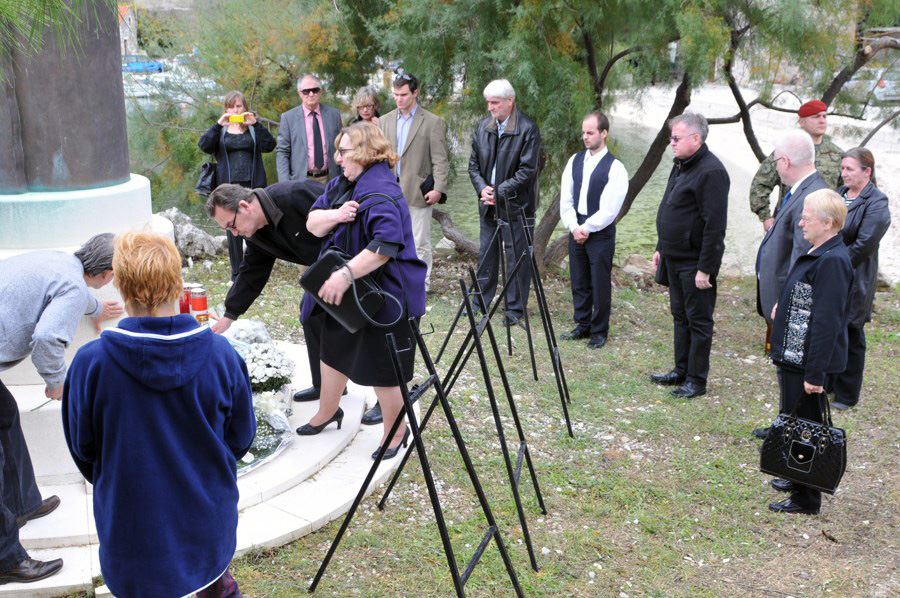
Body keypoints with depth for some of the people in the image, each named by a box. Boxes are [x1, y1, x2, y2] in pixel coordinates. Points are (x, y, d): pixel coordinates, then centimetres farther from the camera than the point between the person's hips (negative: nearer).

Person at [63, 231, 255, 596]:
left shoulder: (90, 363, -22)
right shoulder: (221, 355, -18)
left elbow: (82, 449, -5)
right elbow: (242, 436, -2)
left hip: (130, 524, -1)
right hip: (209, 523, 2)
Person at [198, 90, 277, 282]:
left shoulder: (253, 128, 10)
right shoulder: (220, 130, 11)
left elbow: (269, 145, -7)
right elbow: (204, 145, -7)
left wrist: (256, 124, -15)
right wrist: (218, 125, -15)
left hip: (253, 185, 0)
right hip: (229, 186, 0)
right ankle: (237, 274, 11)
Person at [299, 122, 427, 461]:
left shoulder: (380, 193, -25)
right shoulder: (342, 184, 5)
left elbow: (386, 244, -37)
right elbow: (313, 223, 0)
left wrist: (346, 274, -40)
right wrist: (336, 215, -21)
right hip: (346, 294, 10)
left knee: (380, 369, 4)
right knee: (333, 351, 24)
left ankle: (395, 431, 26)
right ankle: (328, 411, 47)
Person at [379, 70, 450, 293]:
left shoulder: (433, 122, -2)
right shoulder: (386, 121, 11)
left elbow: (440, 160, -6)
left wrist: (438, 189, -14)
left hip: (418, 191, -4)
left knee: (420, 243, 2)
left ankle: (422, 284, 12)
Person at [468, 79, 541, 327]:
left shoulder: (527, 129, -12)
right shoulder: (483, 127, 7)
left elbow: (527, 170, -15)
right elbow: (473, 164, 10)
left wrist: (499, 192, -17)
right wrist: (482, 188, -7)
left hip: (516, 205, -6)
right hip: (488, 204, 6)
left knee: (517, 258, 0)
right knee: (486, 255, 14)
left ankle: (515, 310, 10)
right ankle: (481, 302, 27)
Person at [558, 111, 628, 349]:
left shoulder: (615, 167, -10)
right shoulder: (575, 160, 7)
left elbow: (609, 209, -14)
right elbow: (565, 199, 5)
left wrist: (586, 229, -13)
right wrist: (574, 227, -6)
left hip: (600, 233, -5)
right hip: (576, 230, 5)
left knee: (600, 285, 2)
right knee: (579, 283, 13)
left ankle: (599, 331, 14)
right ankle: (582, 325, 26)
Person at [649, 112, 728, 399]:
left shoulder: (711, 171, -19)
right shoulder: (681, 166, 12)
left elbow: (714, 225, -22)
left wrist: (705, 268, -23)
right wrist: (661, 248, 20)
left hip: (695, 262, -10)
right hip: (675, 258, 10)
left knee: (698, 320, 1)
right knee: (680, 316, 17)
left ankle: (697, 380, 9)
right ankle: (681, 371, 28)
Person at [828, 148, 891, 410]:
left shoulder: (876, 204, -13)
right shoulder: (839, 194, 10)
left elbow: (862, 246, -18)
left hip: (852, 282, -7)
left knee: (849, 338, 4)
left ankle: (847, 395, 17)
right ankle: (826, 383, 31)